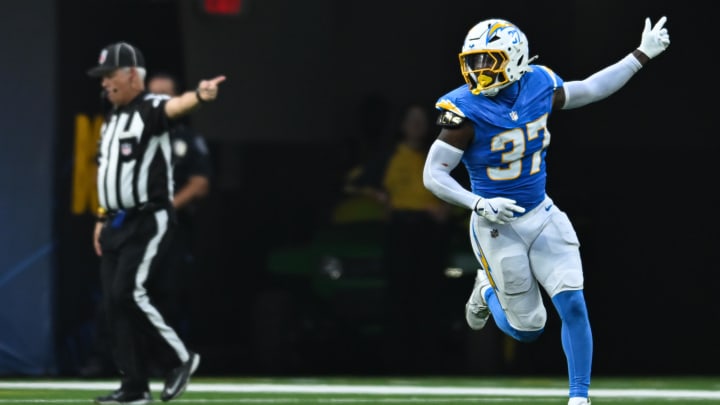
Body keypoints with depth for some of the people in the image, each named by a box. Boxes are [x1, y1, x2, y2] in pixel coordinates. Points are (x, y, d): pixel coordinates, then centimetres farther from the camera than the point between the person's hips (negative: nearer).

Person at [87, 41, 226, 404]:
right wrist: (103, 218, 18)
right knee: (113, 301, 4)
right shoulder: (111, 120, 16)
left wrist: (199, 96, -56)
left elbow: (176, 106, -34)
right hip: (117, 224, 9)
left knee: (127, 293, -18)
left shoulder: (151, 109, -11)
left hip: (149, 221, -9)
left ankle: (181, 357, -2)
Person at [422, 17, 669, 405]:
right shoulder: (466, 110, -21)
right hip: (497, 225, -4)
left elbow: (591, 89, 11)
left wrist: (642, 54, 13)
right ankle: (487, 291, 36)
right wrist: (478, 204, -33)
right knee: (527, 328, 4)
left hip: (543, 216, 4)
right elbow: (433, 175, -19)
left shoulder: (539, 86, -8)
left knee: (573, 307, -7)